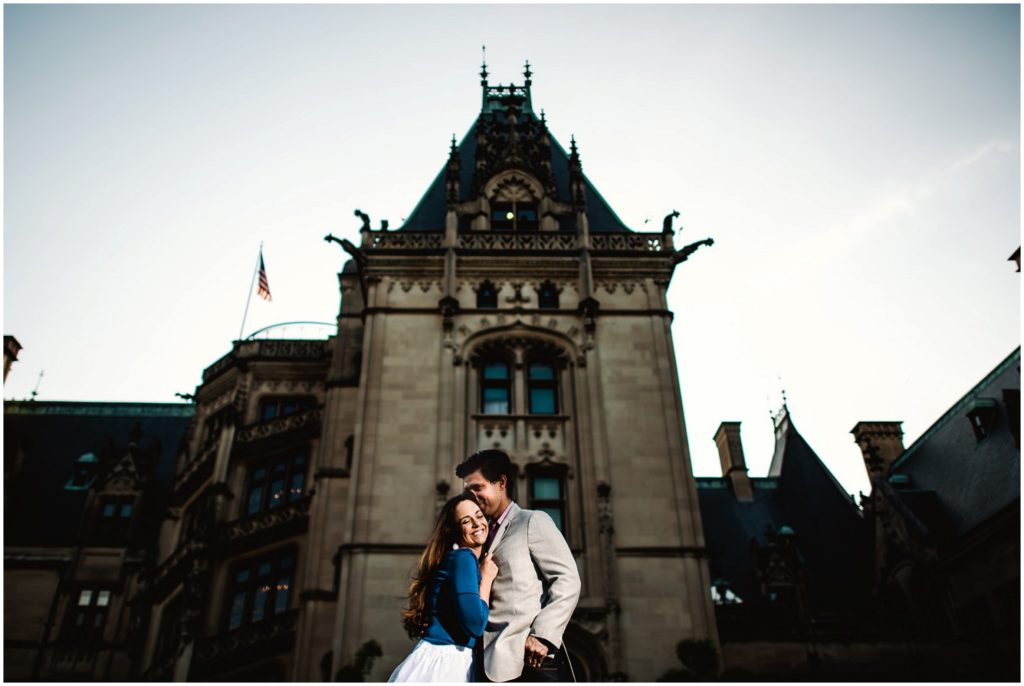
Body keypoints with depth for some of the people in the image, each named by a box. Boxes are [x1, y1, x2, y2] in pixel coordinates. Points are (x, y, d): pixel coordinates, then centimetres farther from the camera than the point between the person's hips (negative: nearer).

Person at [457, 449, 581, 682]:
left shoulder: (533, 521, 3)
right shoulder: (487, 535, 24)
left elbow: (567, 580, -7)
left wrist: (542, 636, -16)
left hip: (532, 659, -6)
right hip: (494, 662, 6)